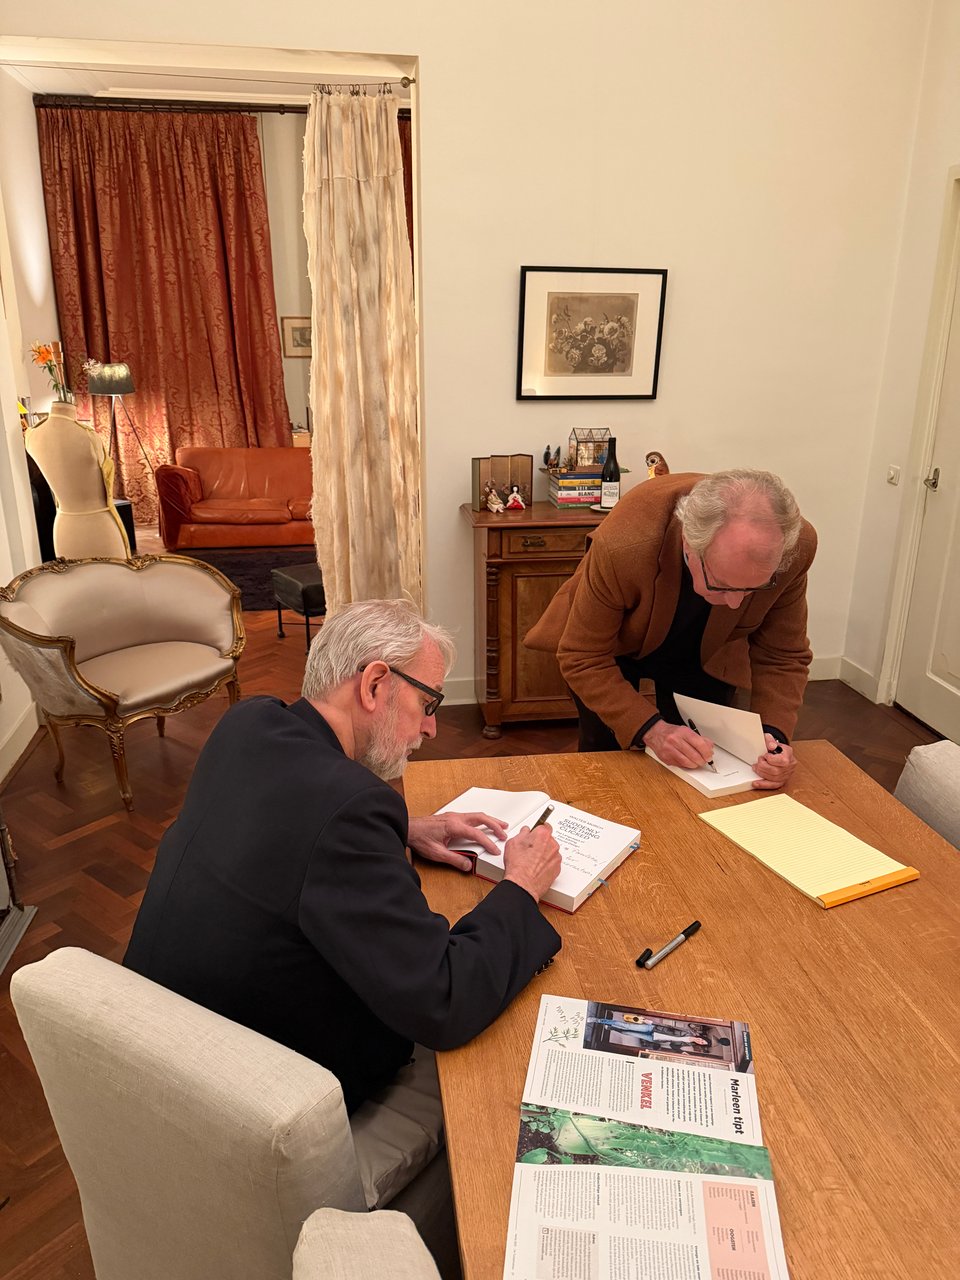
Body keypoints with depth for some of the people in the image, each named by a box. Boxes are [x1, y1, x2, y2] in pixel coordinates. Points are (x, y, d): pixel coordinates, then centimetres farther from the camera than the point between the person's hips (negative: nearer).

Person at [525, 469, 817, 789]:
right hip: (615, 646, -2)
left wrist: (773, 733, -33)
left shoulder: (796, 546, -32)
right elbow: (583, 657, -29)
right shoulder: (623, 545, -41)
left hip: (705, 654, 2)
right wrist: (651, 728, -40)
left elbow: (782, 655, -16)